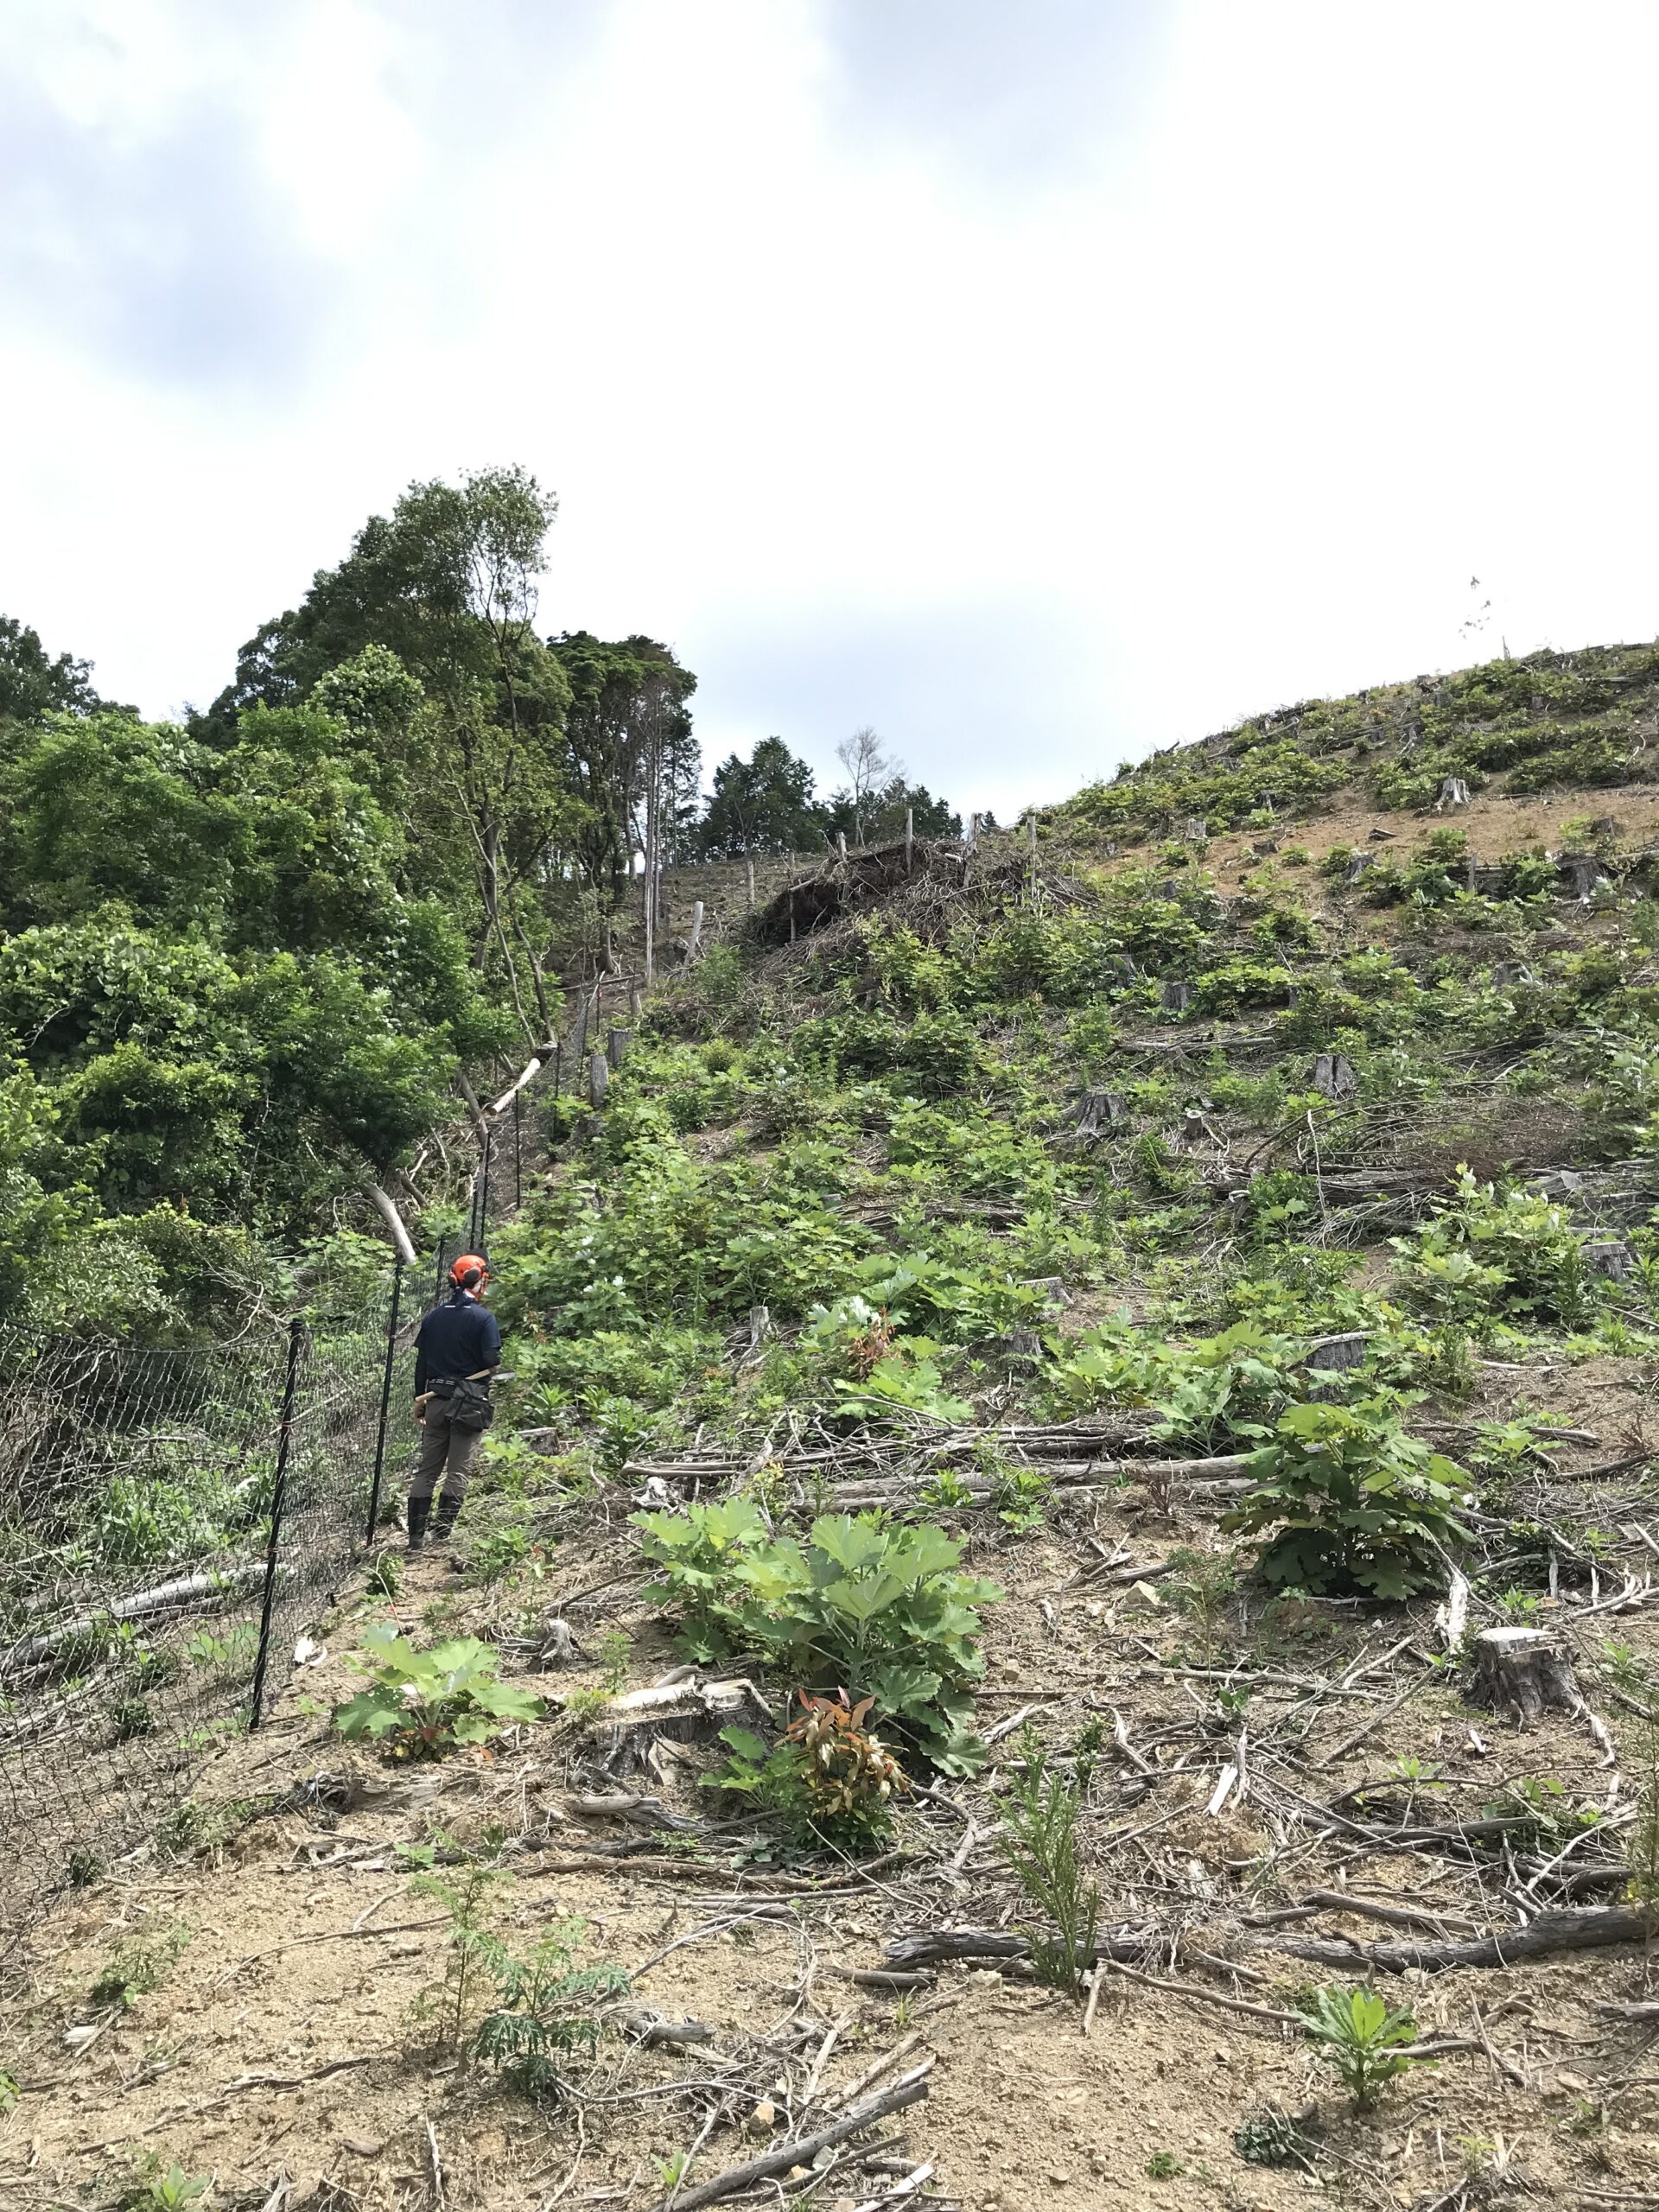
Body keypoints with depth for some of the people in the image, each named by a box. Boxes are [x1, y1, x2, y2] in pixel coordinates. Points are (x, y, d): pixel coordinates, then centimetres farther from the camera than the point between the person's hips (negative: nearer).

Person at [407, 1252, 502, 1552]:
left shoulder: (433, 1316, 6)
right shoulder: (483, 1317, -10)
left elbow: (421, 1361, 8)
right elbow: (492, 1361, -15)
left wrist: (419, 1399, 16)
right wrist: (494, 1364, 10)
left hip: (436, 1400, 5)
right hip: (469, 1403, -4)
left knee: (426, 1469, 11)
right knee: (458, 1471, 3)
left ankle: (416, 1537, 12)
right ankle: (441, 1535, -1)